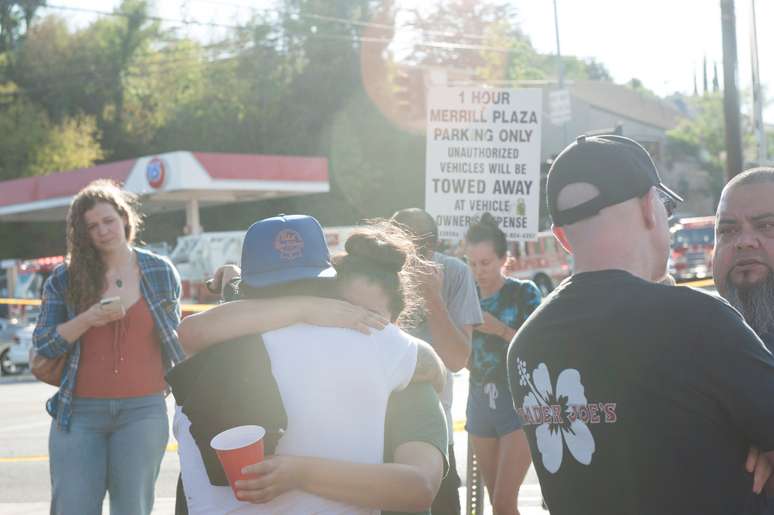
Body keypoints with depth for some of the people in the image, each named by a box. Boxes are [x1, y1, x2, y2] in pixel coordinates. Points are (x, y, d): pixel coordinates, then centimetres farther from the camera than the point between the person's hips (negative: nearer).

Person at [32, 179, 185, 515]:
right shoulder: (64, 280, 5)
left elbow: (177, 336, 13)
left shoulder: (160, 272, 6)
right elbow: (43, 345, 0)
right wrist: (88, 318, -15)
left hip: (142, 411, 0)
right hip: (79, 411, 1)